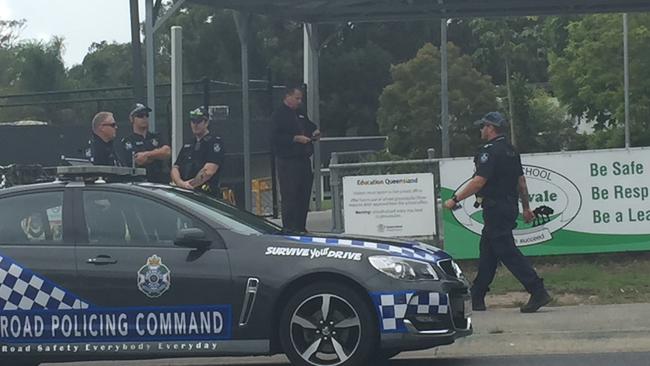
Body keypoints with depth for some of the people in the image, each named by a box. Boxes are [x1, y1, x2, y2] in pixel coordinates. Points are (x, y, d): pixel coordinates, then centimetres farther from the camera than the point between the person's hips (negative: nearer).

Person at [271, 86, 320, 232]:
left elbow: (310, 126, 33)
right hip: (288, 162, -8)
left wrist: (315, 133, 9)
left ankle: (301, 227, 15)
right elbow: (276, 138, -16)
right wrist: (296, 138, -19)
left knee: (304, 196, 8)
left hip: (303, 160, 8)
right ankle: (289, 230, -6)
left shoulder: (300, 115, 19)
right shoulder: (279, 115, -6)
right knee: (290, 196, -8)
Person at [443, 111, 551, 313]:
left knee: (508, 252, -10)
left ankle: (538, 292, -16)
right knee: (487, 251, 15)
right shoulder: (511, 151, 14)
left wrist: (455, 200, -15)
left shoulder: (490, 151, -15)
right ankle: (477, 298, 19)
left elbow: (479, 182, -20)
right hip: (509, 207, 10)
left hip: (495, 208, -10)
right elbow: (521, 181, 18)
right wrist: (526, 208, 23)